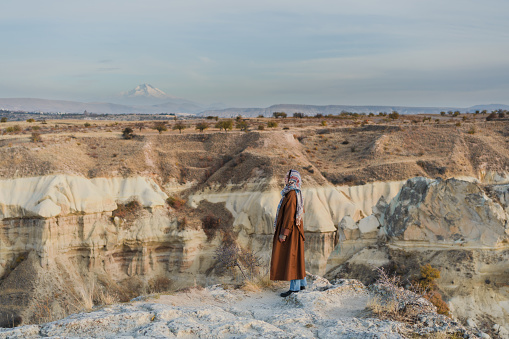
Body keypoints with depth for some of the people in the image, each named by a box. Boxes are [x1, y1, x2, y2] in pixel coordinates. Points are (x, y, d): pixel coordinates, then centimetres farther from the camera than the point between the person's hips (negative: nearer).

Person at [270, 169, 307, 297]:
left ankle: (294, 287, -2)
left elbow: (290, 215, -23)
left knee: (290, 257, -6)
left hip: (290, 231, -10)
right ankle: (302, 283, 22)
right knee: (296, 257, 15)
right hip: (295, 230, 10)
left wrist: (284, 233, -21)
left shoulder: (292, 195, -19)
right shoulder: (297, 194, 12)